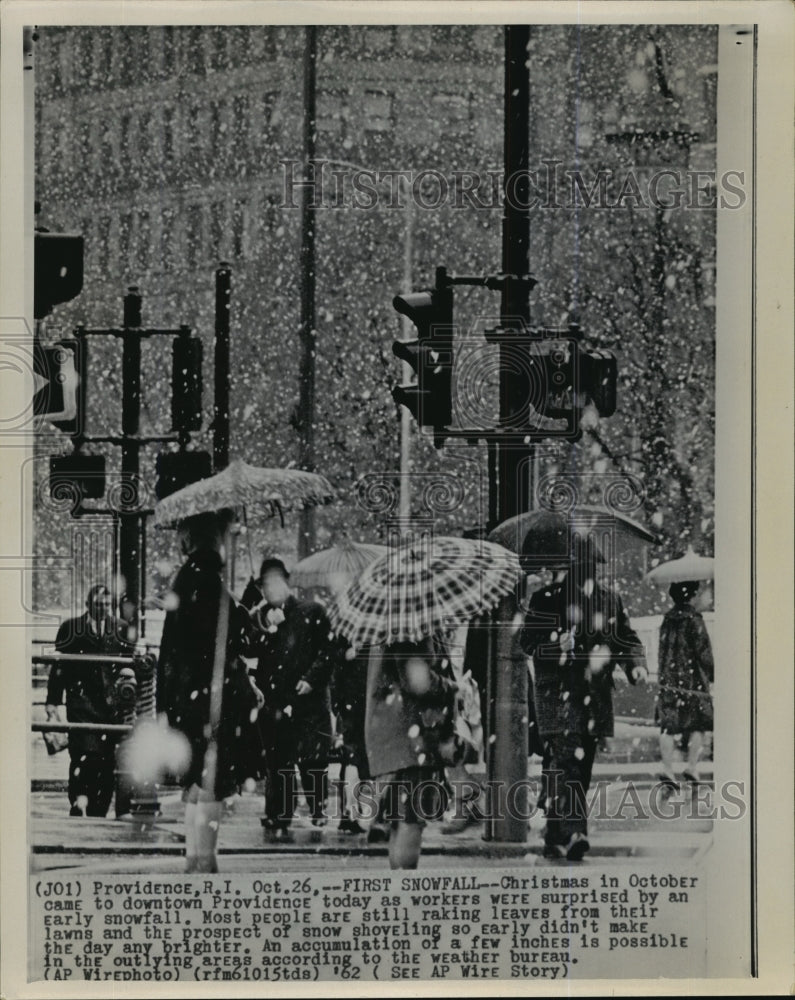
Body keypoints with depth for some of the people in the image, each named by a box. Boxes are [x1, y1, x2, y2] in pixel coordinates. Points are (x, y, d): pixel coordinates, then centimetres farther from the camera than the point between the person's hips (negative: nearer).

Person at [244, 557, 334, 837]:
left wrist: (312, 678, -9)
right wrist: (266, 629, -12)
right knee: (276, 761, 0)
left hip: (307, 696, -2)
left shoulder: (311, 612, 6)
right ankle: (278, 819, 5)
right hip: (273, 699, 2)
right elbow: (250, 651, 1)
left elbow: (327, 650, 2)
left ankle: (318, 809, 10)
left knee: (312, 757, -7)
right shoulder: (259, 617, 14)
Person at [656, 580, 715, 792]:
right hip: (691, 678, -5)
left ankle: (668, 770, 0)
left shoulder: (668, 618, 8)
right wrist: (712, 677, -3)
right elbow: (703, 651, -11)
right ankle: (692, 767, 0)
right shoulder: (693, 619, -10)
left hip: (667, 679, 5)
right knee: (698, 725, 6)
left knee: (668, 726, 4)